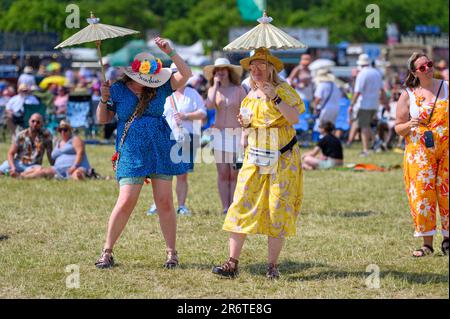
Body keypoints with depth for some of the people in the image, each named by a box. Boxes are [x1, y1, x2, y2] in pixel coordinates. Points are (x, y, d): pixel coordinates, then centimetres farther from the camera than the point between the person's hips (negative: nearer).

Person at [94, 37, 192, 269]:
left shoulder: (160, 87, 5)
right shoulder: (117, 90, 3)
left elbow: (186, 74, -3)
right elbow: (103, 119, 9)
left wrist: (170, 52, -11)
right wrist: (104, 100, -8)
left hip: (160, 151, 2)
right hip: (131, 152, -2)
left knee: (164, 202, 1)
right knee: (126, 202, -9)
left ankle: (171, 252, 11)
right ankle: (107, 251, 2)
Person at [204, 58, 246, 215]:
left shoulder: (238, 90, 0)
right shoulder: (213, 89, 7)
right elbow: (209, 105, -13)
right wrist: (215, 85, -8)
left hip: (236, 134, -2)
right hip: (220, 134, 2)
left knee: (234, 174, 0)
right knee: (222, 173, -1)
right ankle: (225, 207, 1)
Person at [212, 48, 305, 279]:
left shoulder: (283, 89, -5)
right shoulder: (250, 97, 12)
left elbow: (295, 118, -19)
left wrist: (275, 97, -24)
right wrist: (245, 125, 0)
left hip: (282, 158, -5)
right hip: (255, 159, 5)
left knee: (278, 210, -3)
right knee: (242, 206, -5)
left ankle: (272, 266, 5)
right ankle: (232, 263, -5)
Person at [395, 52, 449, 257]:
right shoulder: (407, 96, 3)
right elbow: (398, 128, 5)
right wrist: (409, 125, -15)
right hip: (419, 151, 0)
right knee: (422, 194, -3)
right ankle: (427, 243, 4)